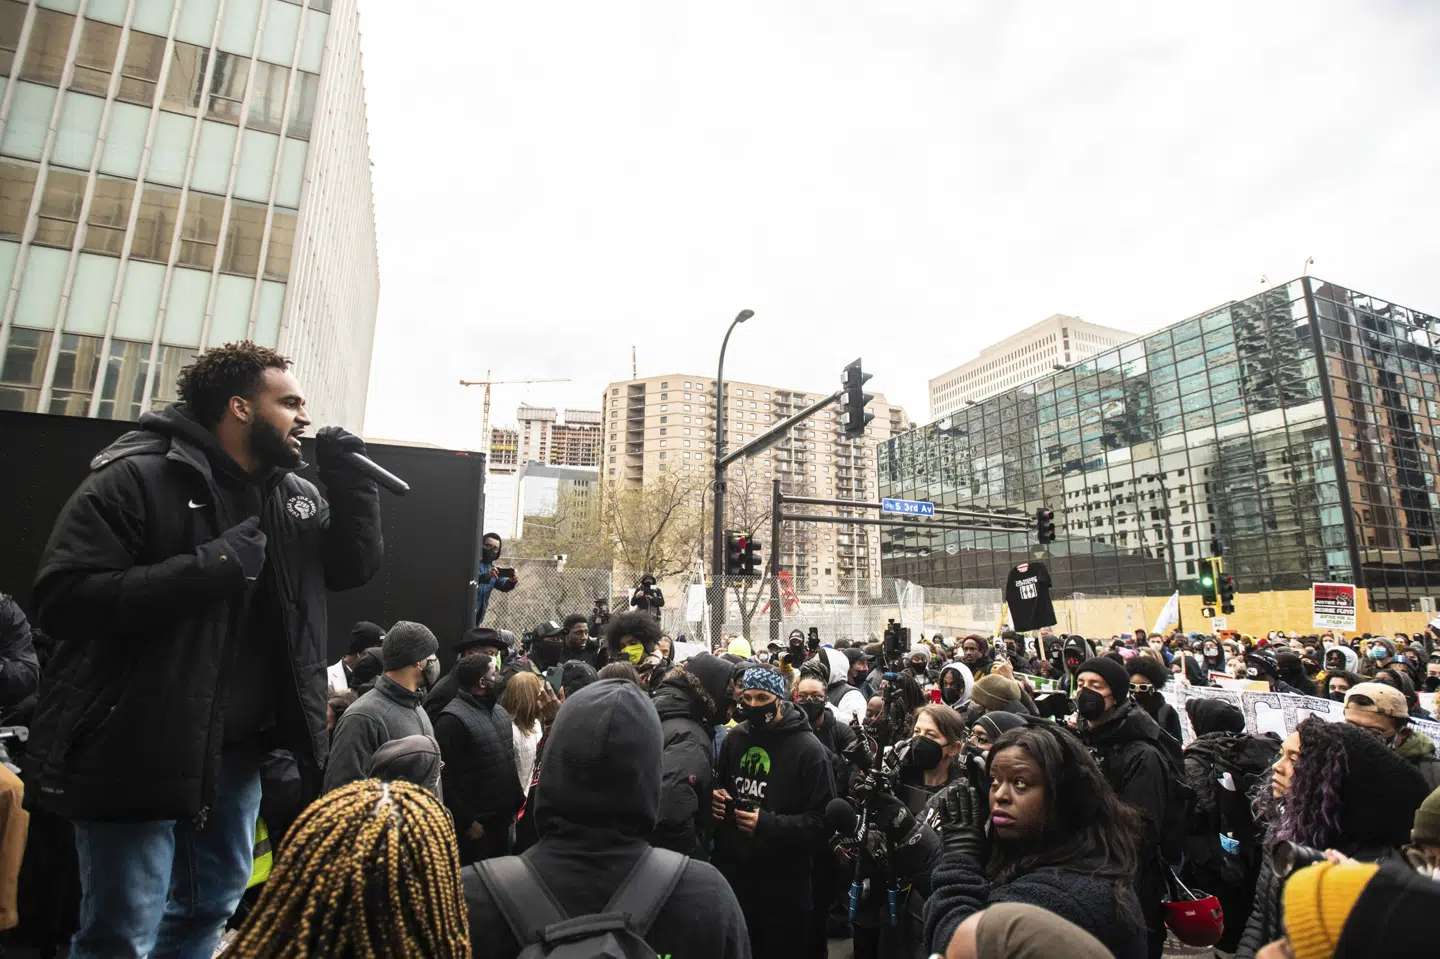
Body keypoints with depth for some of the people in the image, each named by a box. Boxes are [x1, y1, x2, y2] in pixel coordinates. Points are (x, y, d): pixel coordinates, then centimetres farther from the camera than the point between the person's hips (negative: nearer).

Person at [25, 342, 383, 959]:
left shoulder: (295, 496, 5)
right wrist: (208, 566, -26)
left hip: (237, 748, 6)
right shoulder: (136, 476, -14)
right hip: (137, 747, -6)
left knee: (213, 906, 22)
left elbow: (355, 566, 4)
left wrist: (350, 483, -8)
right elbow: (62, 599, -20)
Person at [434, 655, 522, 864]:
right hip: (476, 823, -7)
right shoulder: (452, 719, -19)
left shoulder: (500, 711, 8)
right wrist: (466, 821, -17)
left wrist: (519, 800, 9)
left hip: (503, 819, 8)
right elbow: (445, 777, -21)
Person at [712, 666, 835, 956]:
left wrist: (769, 824, -24)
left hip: (782, 880, -5)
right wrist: (715, 797, -3)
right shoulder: (734, 737, 4)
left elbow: (822, 821, -15)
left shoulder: (808, 749, -12)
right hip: (730, 871, 5)